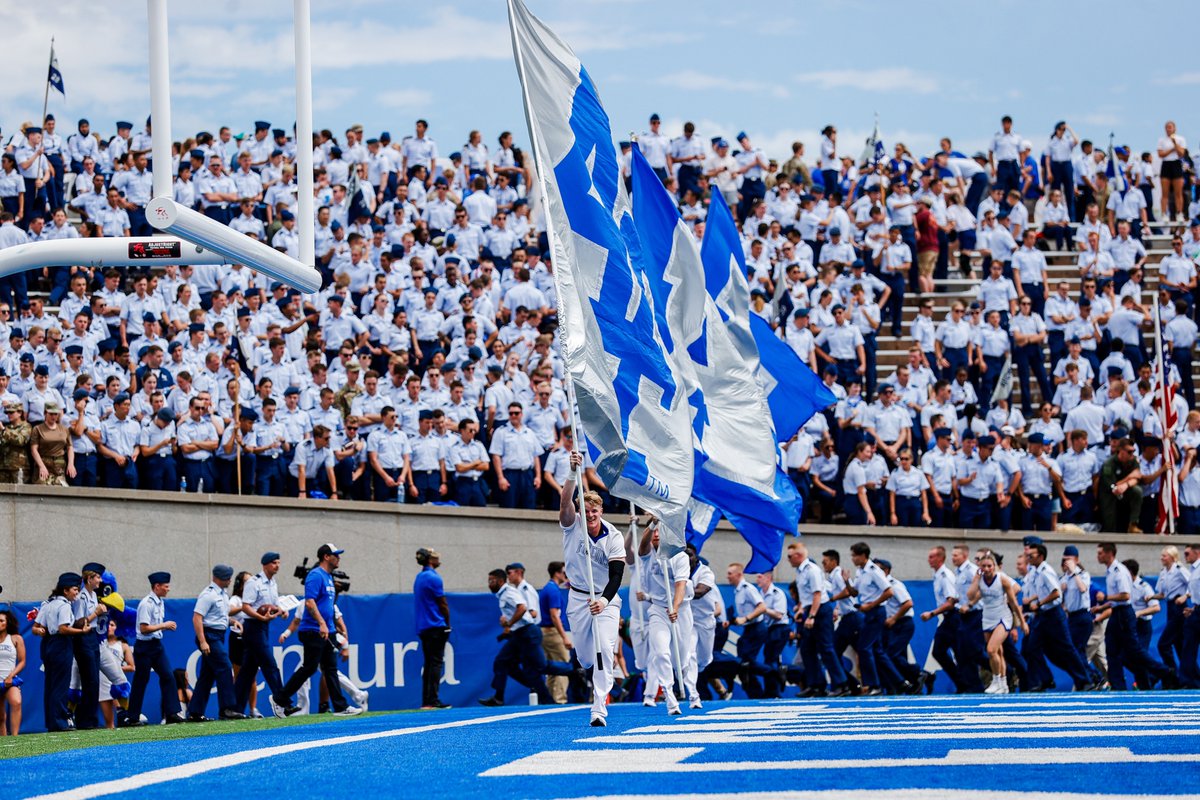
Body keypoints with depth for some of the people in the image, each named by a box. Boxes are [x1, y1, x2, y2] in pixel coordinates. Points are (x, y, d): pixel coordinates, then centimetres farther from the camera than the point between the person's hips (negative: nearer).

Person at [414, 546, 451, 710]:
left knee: (428, 663, 10)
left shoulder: (419, 578, 14)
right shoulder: (433, 578, -12)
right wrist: (447, 623, 5)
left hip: (423, 628, 8)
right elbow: (443, 604, -9)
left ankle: (426, 701, 8)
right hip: (436, 627, -8)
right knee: (436, 662, -8)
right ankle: (433, 700, -13)